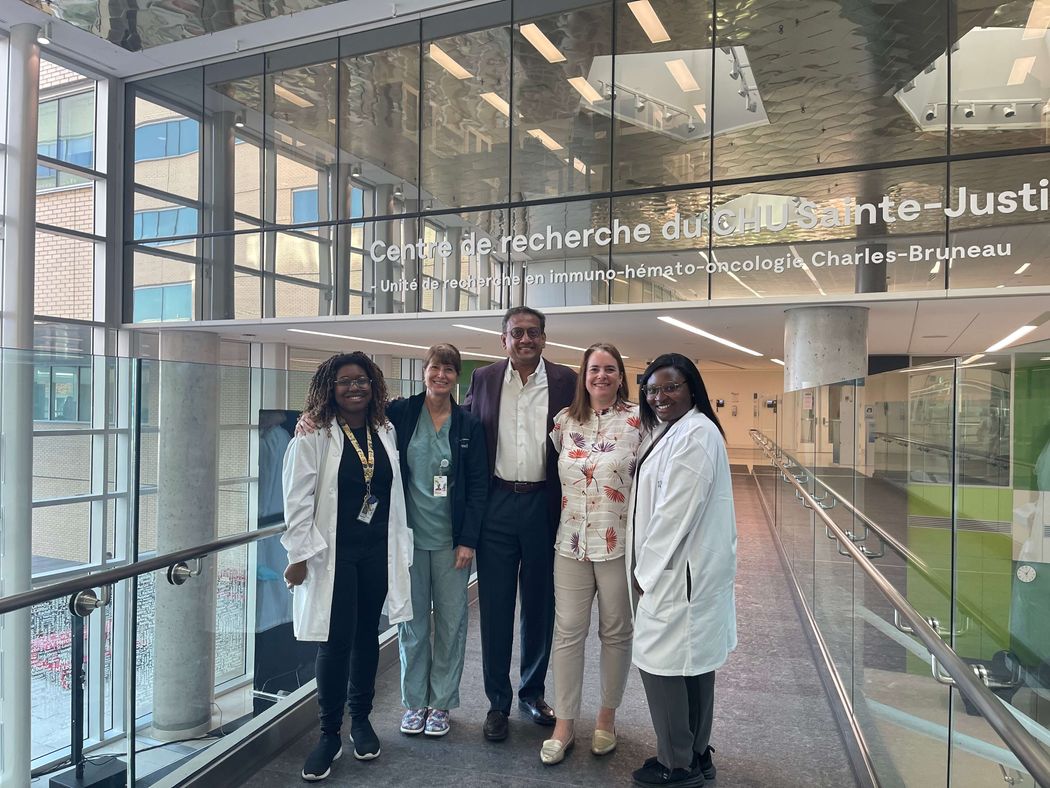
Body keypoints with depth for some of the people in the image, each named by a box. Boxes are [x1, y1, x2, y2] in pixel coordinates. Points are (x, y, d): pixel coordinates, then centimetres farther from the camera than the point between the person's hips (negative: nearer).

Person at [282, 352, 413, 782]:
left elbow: (394, 492, 10)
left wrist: (400, 546, 10)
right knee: (336, 642, -1)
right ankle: (329, 735, 17)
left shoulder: (385, 432, 7)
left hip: (378, 551, 4)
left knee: (367, 635, 13)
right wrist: (299, 555, -11)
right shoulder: (313, 437, -8)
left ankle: (361, 719, 31)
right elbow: (298, 500, -9)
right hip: (332, 552, -4)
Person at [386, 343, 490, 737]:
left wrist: (468, 539, -5)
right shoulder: (400, 414, 0)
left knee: (451, 621, 7)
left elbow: (478, 486, 0)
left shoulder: (469, 425, 1)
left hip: (452, 539, 0)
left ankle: (441, 703, 23)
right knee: (413, 621, 10)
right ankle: (414, 701, 26)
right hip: (409, 536, 0)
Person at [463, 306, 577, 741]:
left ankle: (533, 691, 32)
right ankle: (498, 702, 23)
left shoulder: (565, 381, 0)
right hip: (496, 505, 1)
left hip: (544, 505, 0)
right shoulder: (483, 379, 4)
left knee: (539, 604, 13)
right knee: (495, 606, 7)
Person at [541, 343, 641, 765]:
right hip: (571, 542, 3)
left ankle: (607, 717, 31)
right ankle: (564, 724, 22)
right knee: (567, 632, 7)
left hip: (619, 543, -2)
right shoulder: (564, 420, 4)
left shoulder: (637, 419, -6)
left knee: (616, 633, 12)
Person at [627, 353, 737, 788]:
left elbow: (677, 512, -22)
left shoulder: (696, 434, -18)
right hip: (674, 569, 10)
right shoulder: (671, 432, 13)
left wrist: (646, 571, -14)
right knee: (692, 664, 18)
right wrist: (646, 568, 12)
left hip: (679, 573, -10)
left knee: (663, 664, 0)